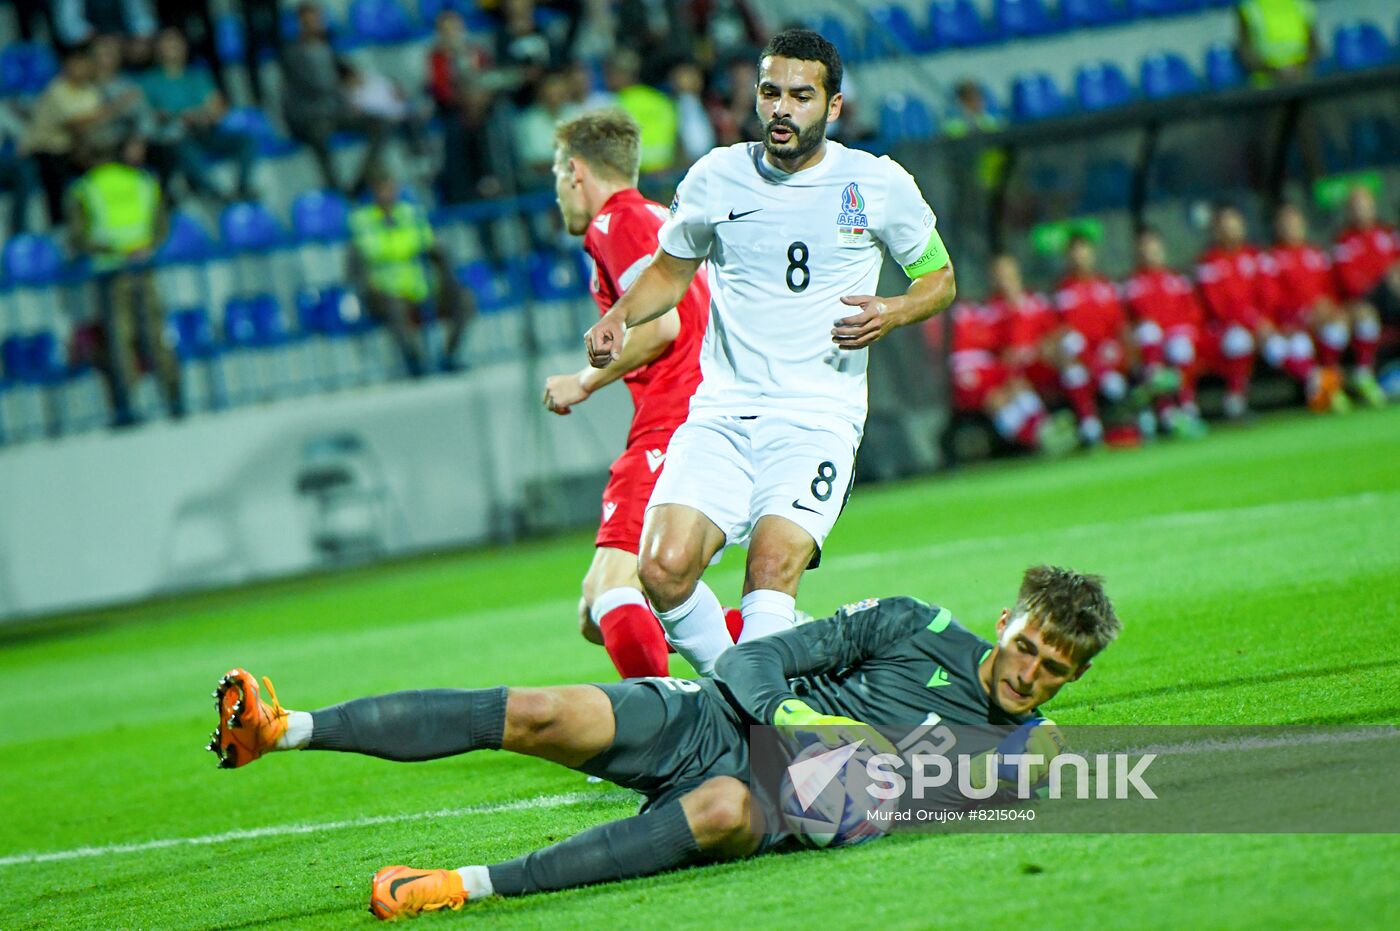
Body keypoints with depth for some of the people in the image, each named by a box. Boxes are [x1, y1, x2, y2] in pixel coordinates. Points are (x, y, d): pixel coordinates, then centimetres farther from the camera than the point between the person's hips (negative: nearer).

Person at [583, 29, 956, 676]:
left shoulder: (880, 185, 2)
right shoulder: (716, 177, 6)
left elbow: (939, 279, 14)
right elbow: (671, 270, 23)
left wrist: (891, 314, -8)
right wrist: (618, 318, 3)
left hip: (818, 418, -2)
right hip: (722, 411, 2)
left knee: (773, 565, -25)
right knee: (664, 567, -16)